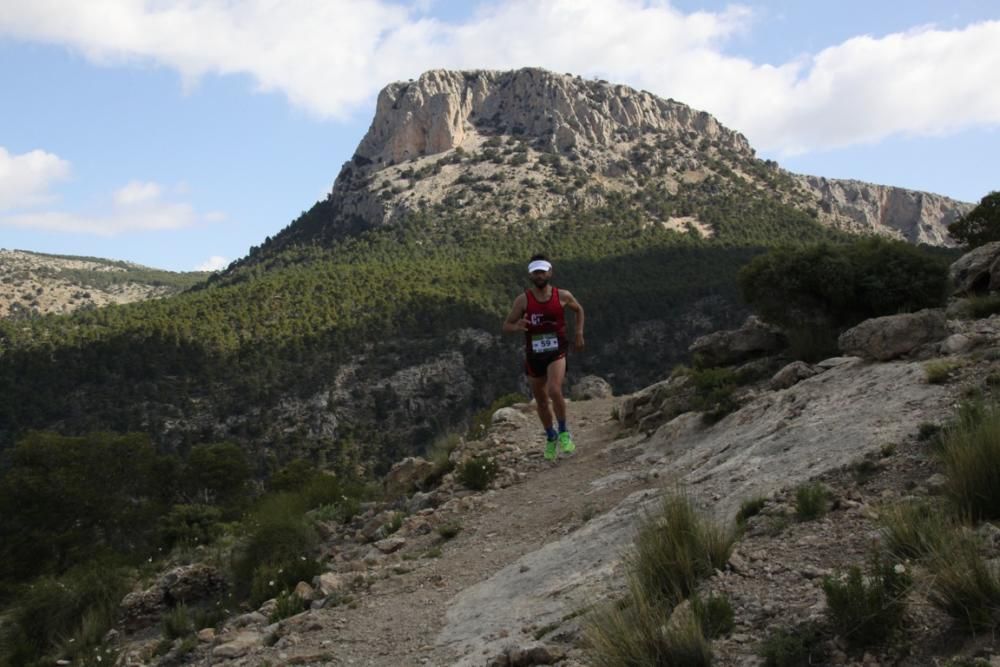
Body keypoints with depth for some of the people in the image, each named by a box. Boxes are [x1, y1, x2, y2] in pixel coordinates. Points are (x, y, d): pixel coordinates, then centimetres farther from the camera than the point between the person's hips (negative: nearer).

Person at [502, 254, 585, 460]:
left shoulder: (562, 296, -5)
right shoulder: (523, 300, -7)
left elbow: (579, 310, 16)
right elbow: (506, 326, -3)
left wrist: (579, 333, 6)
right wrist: (517, 327, -25)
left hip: (557, 352, -2)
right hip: (534, 354, 2)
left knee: (554, 391, -24)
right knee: (541, 400, 13)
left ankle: (564, 432, -3)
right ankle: (550, 437, 36)